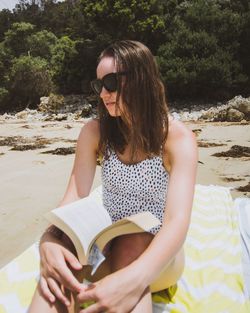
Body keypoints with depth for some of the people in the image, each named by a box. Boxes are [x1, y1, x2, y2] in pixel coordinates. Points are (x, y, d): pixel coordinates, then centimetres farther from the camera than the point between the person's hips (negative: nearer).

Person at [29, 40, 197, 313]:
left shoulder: (178, 138, -16)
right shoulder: (95, 132, -5)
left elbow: (178, 221, -27)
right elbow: (73, 199, -11)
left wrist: (133, 278, -45)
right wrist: (49, 241, -33)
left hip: (157, 254, -1)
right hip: (108, 244, 2)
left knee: (132, 245, -36)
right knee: (62, 251, -30)